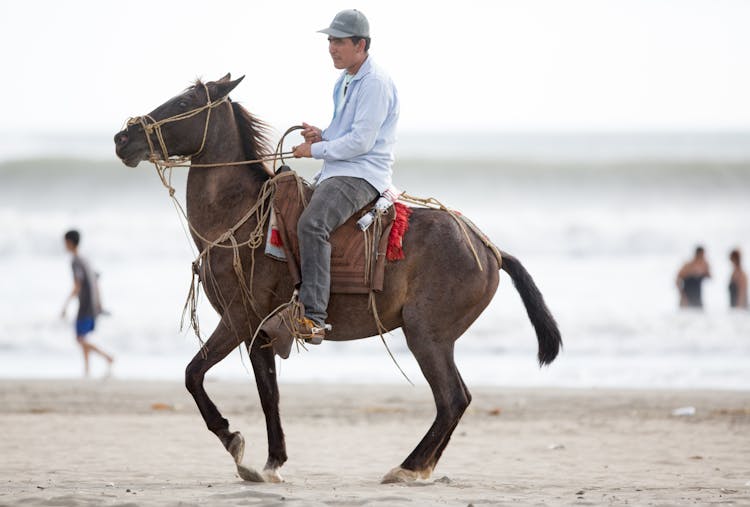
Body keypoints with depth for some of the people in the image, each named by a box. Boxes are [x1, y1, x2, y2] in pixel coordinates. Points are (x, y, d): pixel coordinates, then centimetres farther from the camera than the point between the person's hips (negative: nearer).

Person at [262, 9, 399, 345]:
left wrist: (316, 150, -11)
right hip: (334, 173, 11)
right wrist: (322, 136, 7)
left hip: (362, 175, -11)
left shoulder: (375, 83, -13)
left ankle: (313, 317, -40)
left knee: (312, 224, -33)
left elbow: (361, 141, -19)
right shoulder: (345, 82, 19)